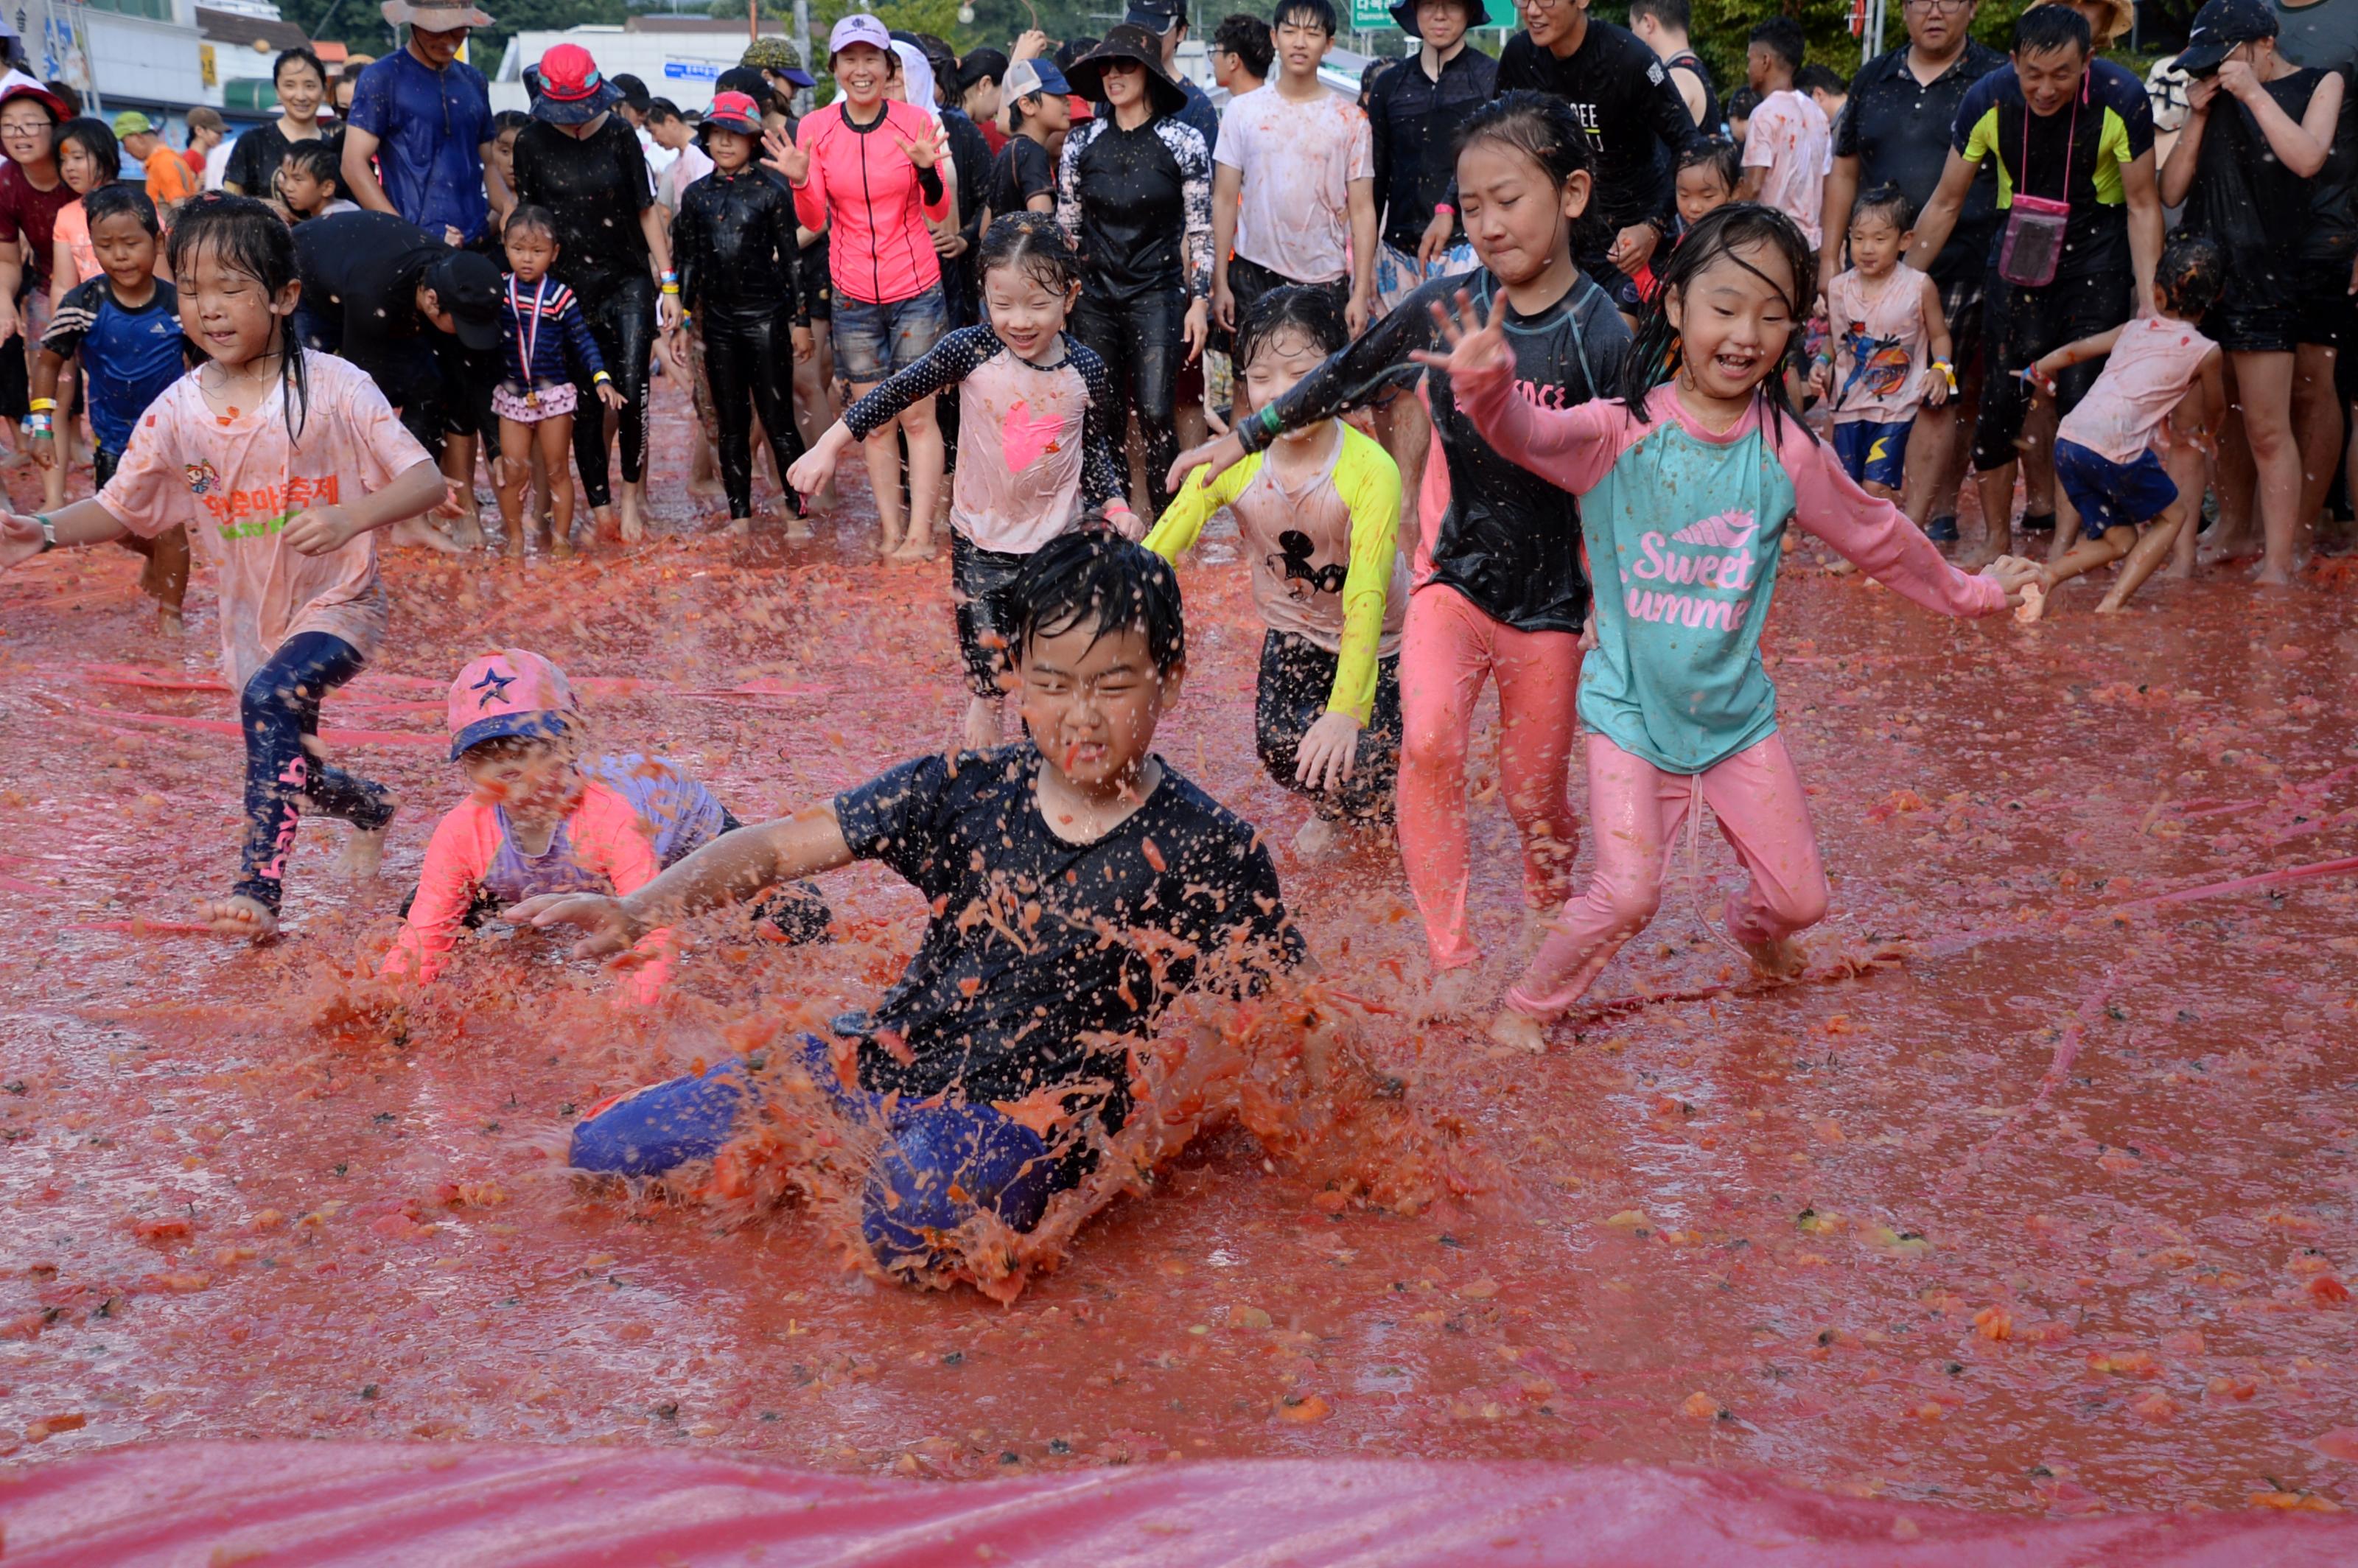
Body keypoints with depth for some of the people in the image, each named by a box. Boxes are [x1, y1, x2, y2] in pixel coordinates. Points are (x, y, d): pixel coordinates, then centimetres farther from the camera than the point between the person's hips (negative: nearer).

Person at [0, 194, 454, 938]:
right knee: (292, 773, 16)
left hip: (337, 604, -5)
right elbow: (121, 507, 5)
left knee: (271, 696, -33)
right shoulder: (177, 411, -4)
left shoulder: (333, 387, -15)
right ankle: (370, 806, 52)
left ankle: (260, 884, -29)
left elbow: (426, 478, -18)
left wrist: (349, 517, -36)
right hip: (252, 618, 6)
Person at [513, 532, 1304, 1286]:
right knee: (605, 1146, 3)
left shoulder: (1210, 852, -9)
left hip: (1034, 1107, -5)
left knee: (912, 1216, -40)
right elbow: (775, 847, 0)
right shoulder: (964, 793, -1)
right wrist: (637, 910, -13)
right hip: (888, 1060, 5)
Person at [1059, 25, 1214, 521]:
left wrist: (1200, 300, -5)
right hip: (1095, 294, 3)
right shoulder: (1082, 141, 4)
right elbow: (1065, 225, 11)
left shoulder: (1183, 141, -2)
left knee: (1155, 414, -10)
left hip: (1157, 293, -3)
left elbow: (1201, 230, 0)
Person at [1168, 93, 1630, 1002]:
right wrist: (1242, 438, 14)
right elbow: (1343, 379, 11)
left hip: (1551, 598, -1)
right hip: (1453, 576, 2)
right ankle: (1449, 954, -11)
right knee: (1430, 737, -23)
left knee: (1534, 793, 10)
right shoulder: (1442, 307, -4)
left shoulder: (1605, 337, -13)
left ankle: (1550, 893, 46)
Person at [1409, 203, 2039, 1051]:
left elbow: (1877, 537, 11)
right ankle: (1527, 1005, 11)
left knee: (1800, 897, 9)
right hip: (1631, 708, -3)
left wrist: (1970, 593, 22)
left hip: (1737, 712, 3)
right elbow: (1530, 434, -32)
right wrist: (1487, 386, -54)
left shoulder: (1786, 451, -5)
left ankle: (1753, 926, 46)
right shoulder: (1623, 431, -13)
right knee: (1626, 893, -15)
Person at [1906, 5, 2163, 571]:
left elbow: (2142, 205, -10)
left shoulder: (2122, 100, -20)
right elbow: (1946, 202, -4)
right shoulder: (1987, 100, -15)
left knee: (2083, 400, -9)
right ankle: (1997, 538, 12)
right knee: (2000, 397, -2)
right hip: (2020, 249, 2)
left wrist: (2148, 298, -16)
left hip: (2097, 252, -2)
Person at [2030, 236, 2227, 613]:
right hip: (2115, 446, -6)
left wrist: (2039, 370, 53)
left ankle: (2044, 576, -2)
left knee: (2119, 540, 18)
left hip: (2067, 440, 6)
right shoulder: (2205, 351, 8)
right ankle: (2114, 601, 0)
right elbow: (2212, 413, 24)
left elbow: (2073, 351, 33)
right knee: (2173, 514, 16)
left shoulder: (2133, 329, 21)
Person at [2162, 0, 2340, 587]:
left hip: (2264, 279, -4)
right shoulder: (2214, 97, 15)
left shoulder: (2319, 85, 6)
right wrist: (2198, 116, 0)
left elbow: (2306, 159, -13)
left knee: (2268, 430, -4)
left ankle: (2279, 562, -1)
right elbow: (2171, 192, 10)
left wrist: (2253, 93, -11)